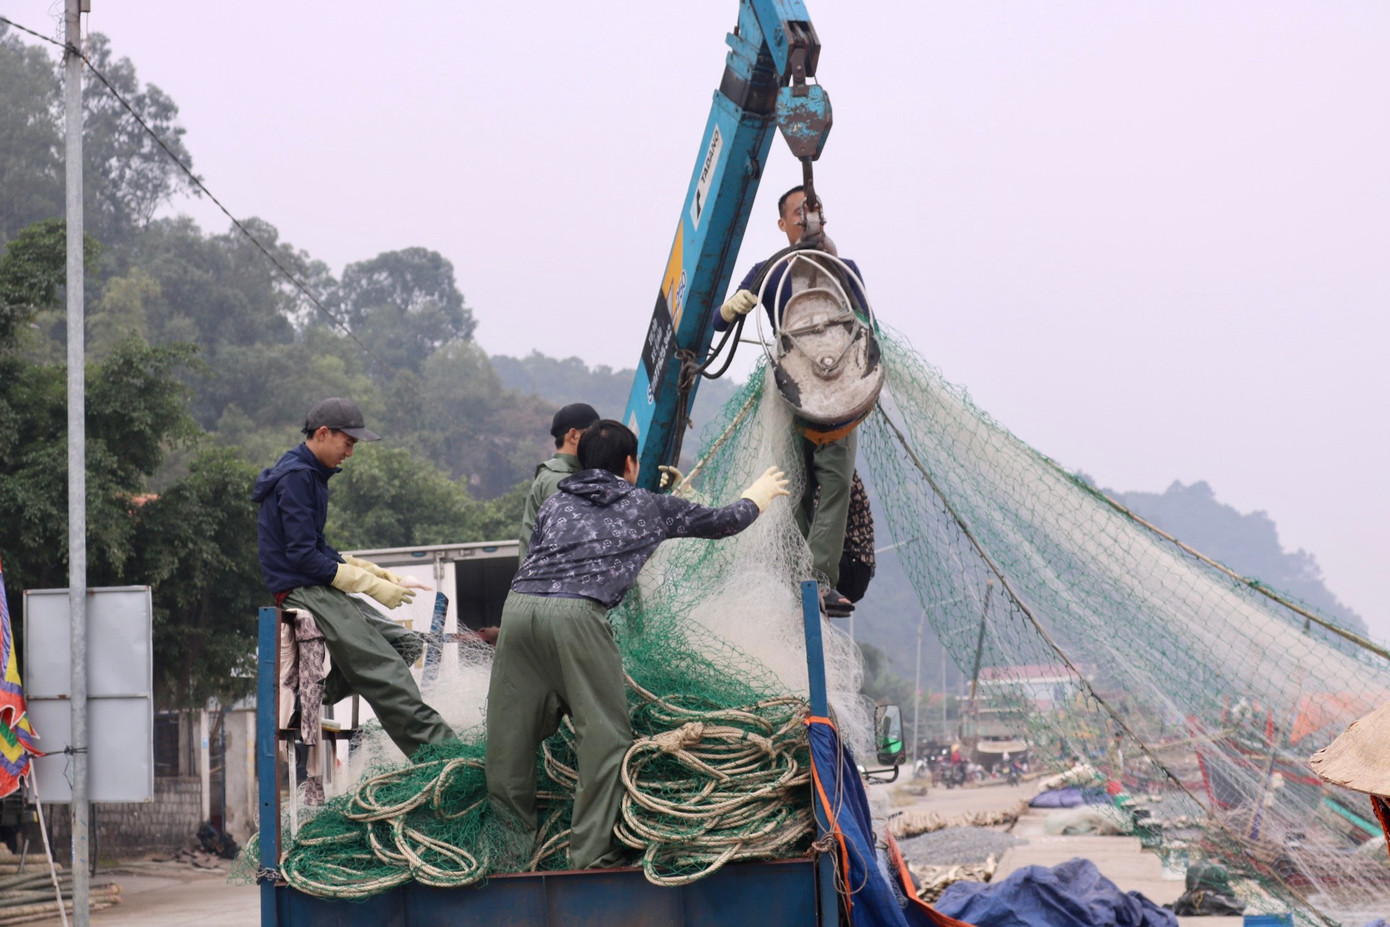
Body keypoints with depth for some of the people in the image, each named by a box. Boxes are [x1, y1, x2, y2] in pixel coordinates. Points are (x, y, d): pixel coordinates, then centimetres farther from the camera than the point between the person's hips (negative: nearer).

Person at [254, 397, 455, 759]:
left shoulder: (311, 474, 17)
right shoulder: (295, 478, -14)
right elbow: (303, 556, -20)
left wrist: (381, 575, 9)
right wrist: (374, 586, -18)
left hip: (320, 589, 10)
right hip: (301, 590, -10)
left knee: (406, 643, 3)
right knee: (386, 674, -16)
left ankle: (324, 689, -5)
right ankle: (438, 748, -21)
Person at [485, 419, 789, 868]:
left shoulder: (555, 504, 28)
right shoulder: (648, 506, 22)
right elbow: (721, 521, 35)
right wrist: (758, 496, 55)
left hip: (518, 604, 5)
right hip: (576, 613, -5)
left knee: (512, 734, 11)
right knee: (605, 737, 2)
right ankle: (593, 855, -1)